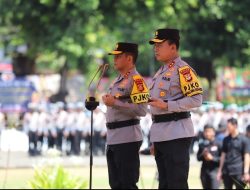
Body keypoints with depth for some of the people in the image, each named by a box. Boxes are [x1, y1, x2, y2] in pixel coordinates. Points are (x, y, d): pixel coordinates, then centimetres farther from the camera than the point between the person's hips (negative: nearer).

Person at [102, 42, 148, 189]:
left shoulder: (135, 80, -12)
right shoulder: (119, 80, 17)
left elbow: (141, 110, -21)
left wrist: (115, 103, -21)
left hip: (127, 140, -10)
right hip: (113, 139, 10)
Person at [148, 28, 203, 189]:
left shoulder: (182, 69, -9)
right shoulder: (161, 72, 19)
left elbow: (196, 99, -18)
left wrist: (166, 105, -20)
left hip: (176, 135, -9)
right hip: (161, 136, 9)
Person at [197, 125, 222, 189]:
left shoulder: (218, 145, -5)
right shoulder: (202, 145, 9)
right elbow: (198, 158, 13)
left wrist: (212, 158, -17)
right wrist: (203, 155, -7)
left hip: (214, 171, -5)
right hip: (204, 171, 5)